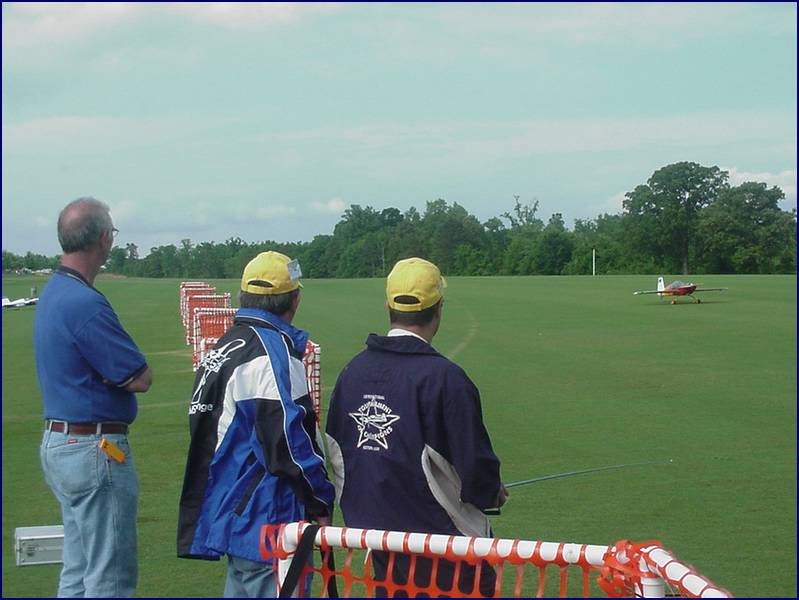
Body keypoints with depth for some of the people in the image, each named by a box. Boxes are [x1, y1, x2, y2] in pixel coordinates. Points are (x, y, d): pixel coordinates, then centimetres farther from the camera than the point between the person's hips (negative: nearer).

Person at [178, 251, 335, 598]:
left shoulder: (226, 346, 15)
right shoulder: (271, 351, -16)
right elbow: (287, 440, -20)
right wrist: (320, 503, -10)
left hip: (231, 514, 10)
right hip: (266, 522, -10)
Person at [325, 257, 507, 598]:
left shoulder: (353, 371, 2)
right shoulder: (443, 377, -19)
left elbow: (335, 452, 10)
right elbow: (475, 464, -17)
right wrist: (493, 491, 4)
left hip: (374, 531, 7)